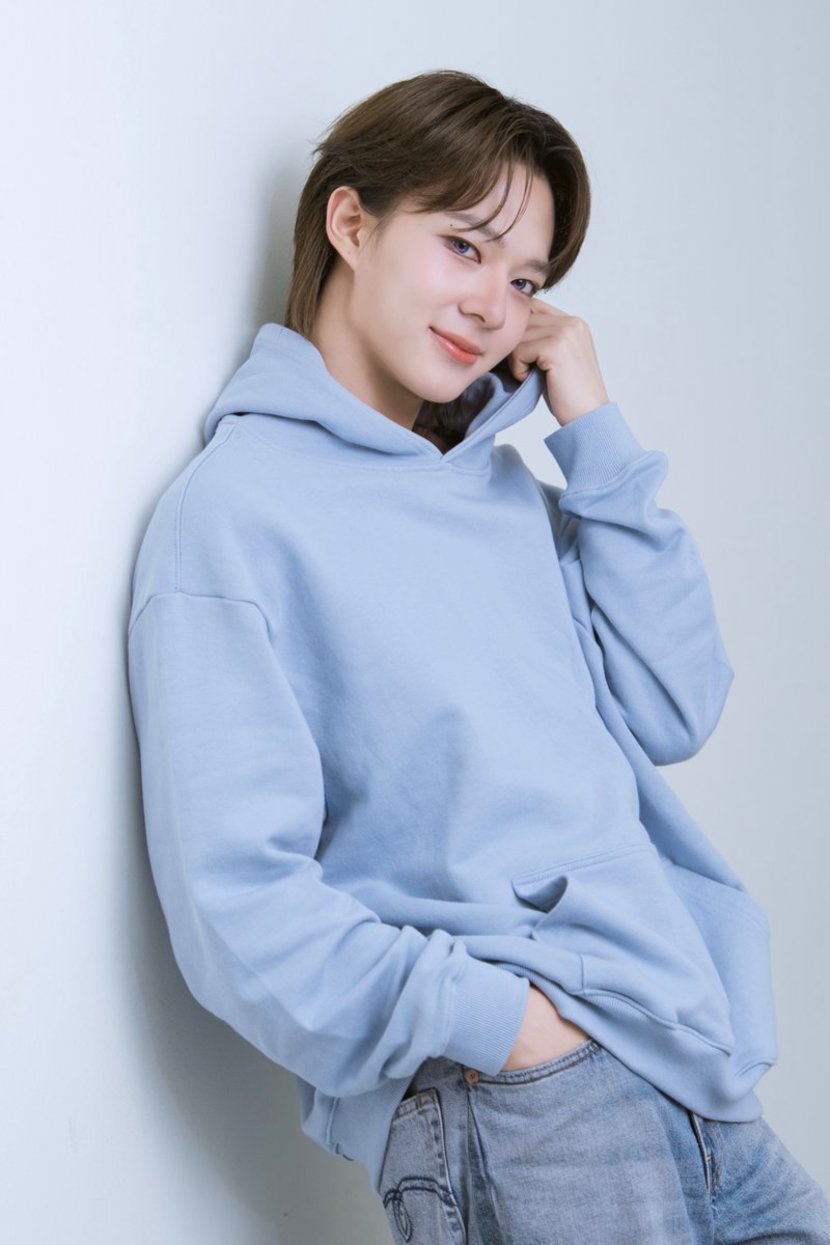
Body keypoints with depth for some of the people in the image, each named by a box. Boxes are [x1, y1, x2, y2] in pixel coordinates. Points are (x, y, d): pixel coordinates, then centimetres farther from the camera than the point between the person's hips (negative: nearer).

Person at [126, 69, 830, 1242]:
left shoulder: (505, 480, 16)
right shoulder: (231, 512, -7)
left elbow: (671, 715, 7)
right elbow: (239, 907, -13)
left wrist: (594, 431, 5)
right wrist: (500, 1023, -19)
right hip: (515, 1101, -7)